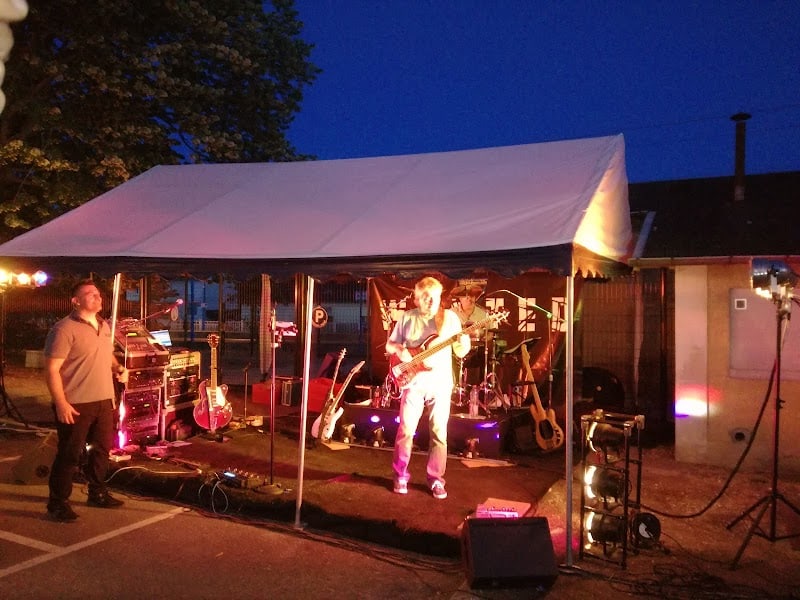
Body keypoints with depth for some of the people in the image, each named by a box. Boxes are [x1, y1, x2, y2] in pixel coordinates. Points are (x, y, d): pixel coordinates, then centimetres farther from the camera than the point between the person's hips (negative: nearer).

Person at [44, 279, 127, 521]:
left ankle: (97, 493, 33)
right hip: (76, 404, -8)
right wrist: (61, 403, -23)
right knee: (69, 454, 1)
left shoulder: (105, 326, 11)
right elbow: (52, 369, -18)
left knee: (102, 449, 17)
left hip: (104, 401, 8)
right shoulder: (65, 329, -15)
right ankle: (57, 503, 16)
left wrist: (119, 369, 4)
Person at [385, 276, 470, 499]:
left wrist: (463, 343, -18)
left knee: (439, 433, 4)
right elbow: (389, 345, 11)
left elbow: (460, 352, 4)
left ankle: (436, 480, 16)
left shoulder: (450, 317, 3)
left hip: (440, 383, 0)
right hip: (413, 382, 0)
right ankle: (400, 476, 17)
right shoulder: (407, 318, 5)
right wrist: (400, 350, -10)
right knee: (405, 430, 2)